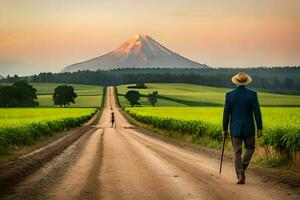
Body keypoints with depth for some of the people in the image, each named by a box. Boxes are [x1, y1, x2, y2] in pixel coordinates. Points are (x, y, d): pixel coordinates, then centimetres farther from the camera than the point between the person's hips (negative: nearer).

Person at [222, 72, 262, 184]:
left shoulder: (229, 95, -5)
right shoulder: (252, 94, -6)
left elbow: (226, 113, -3)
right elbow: (257, 112, -8)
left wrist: (224, 129, 5)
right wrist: (260, 128, -2)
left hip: (235, 128, 0)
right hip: (248, 128, 0)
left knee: (237, 152, 6)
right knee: (250, 148, 20)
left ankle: (240, 176, -1)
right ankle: (242, 169, 1)